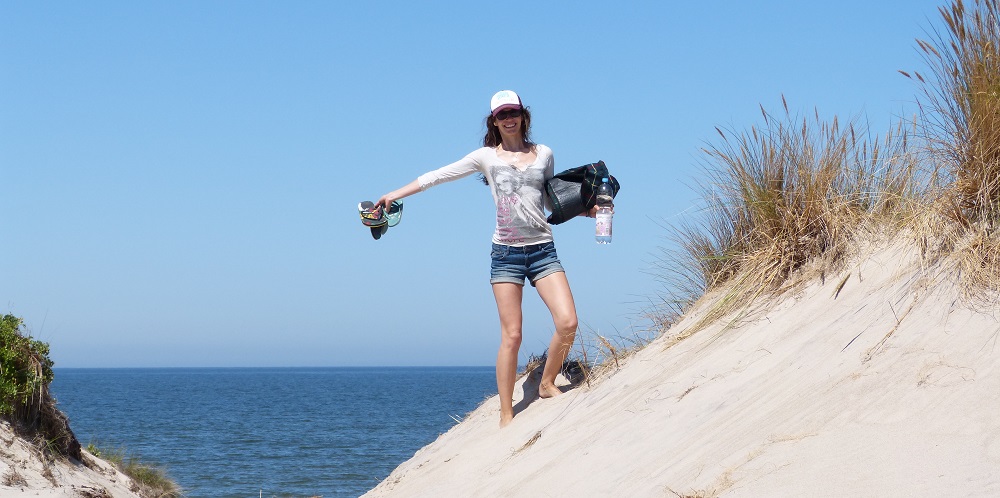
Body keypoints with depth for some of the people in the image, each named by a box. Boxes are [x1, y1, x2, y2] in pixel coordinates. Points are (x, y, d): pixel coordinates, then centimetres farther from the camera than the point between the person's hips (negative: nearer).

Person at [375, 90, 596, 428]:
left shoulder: (544, 155, 13)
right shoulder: (486, 157, 7)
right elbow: (438, 176, 7)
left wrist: (588, 209, 11)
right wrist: (394, 195, 3)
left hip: (543, 250, 2)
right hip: (506, 252, -2)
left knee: (567, 322, -13)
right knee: (511, 336, -6)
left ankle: (547, 384, 12)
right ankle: (506, 416, 1)